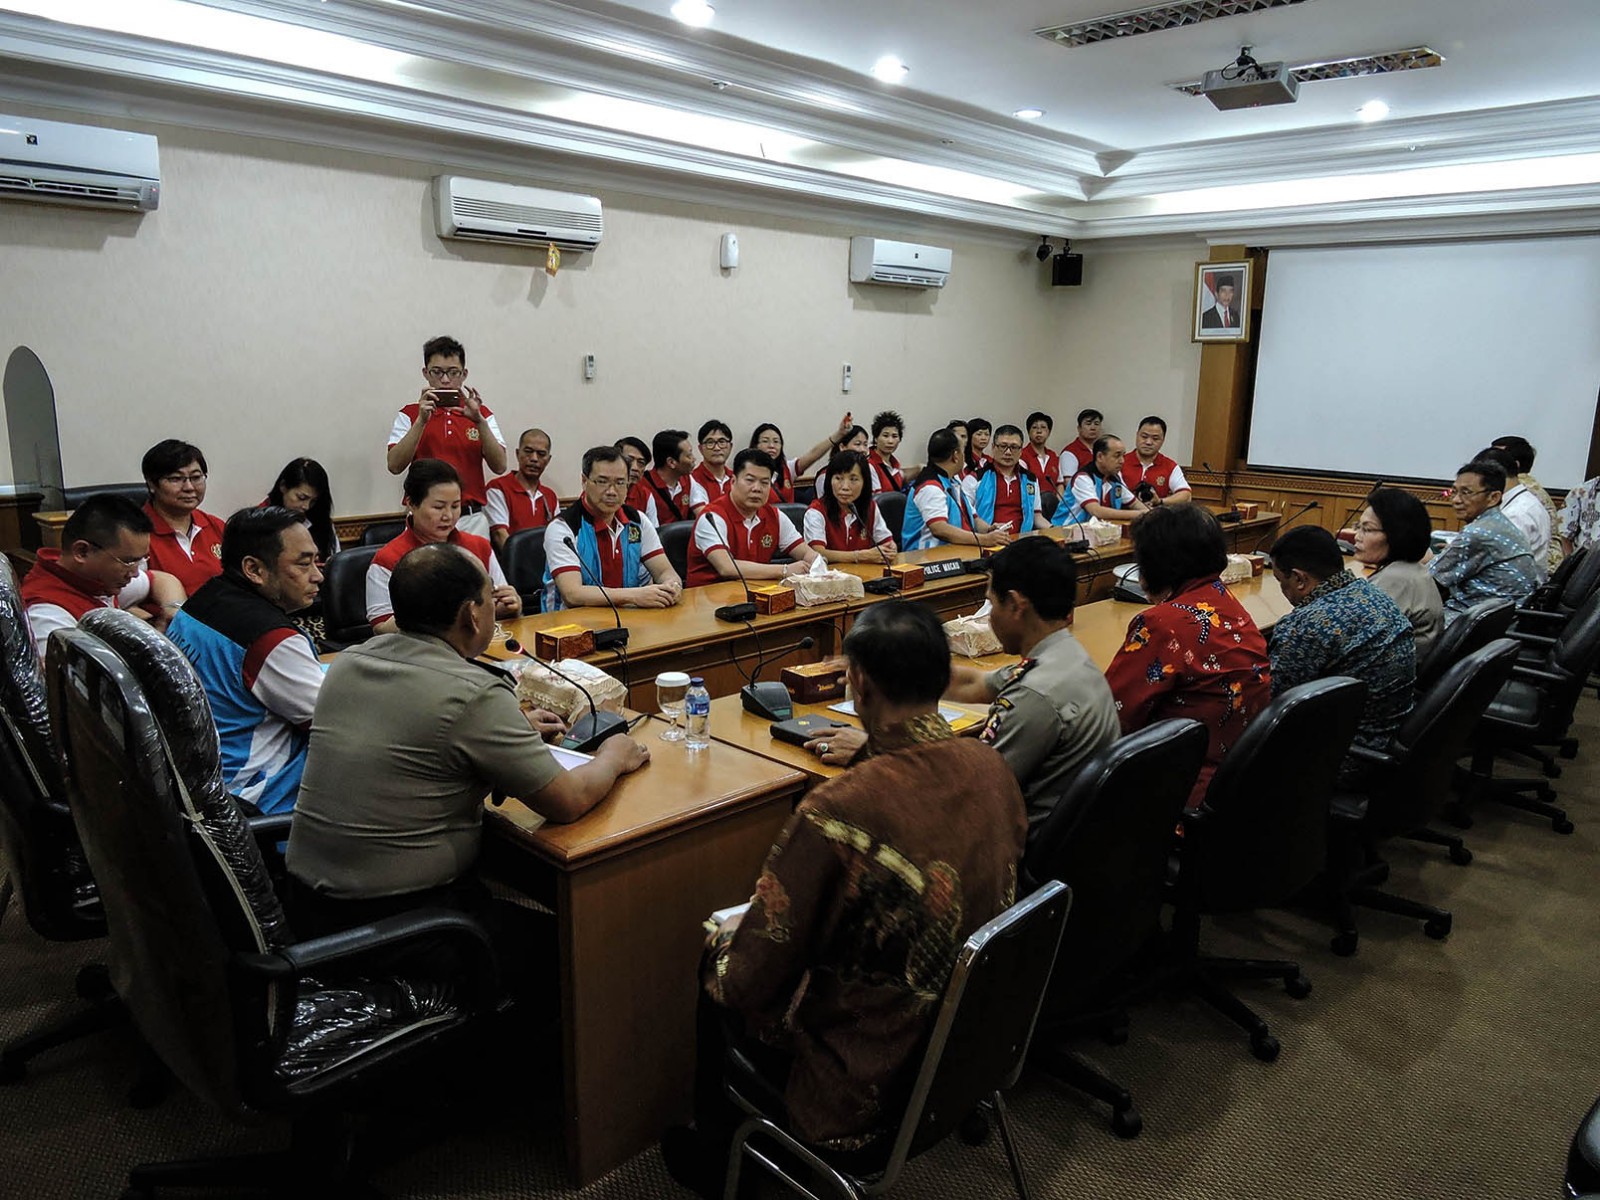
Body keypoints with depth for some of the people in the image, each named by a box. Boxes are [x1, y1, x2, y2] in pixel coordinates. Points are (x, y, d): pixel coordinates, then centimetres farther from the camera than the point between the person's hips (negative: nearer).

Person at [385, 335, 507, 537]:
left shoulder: (480, 413, 8)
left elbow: (499, 466, -4)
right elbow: (395, 466, -8)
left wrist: (478, 420, -15)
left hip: (472, 519, 1)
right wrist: (421, 420, -16)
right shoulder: (410, 415, 5)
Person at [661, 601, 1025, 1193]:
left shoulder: (841, 810, -34)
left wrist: (724, 938, 0)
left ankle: (714, 1157, 40)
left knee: (718, 958, 17)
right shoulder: (993, 768, -11)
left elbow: (752, 981, -23)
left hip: (869, 1082, -7)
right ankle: (717, 1140, 42)